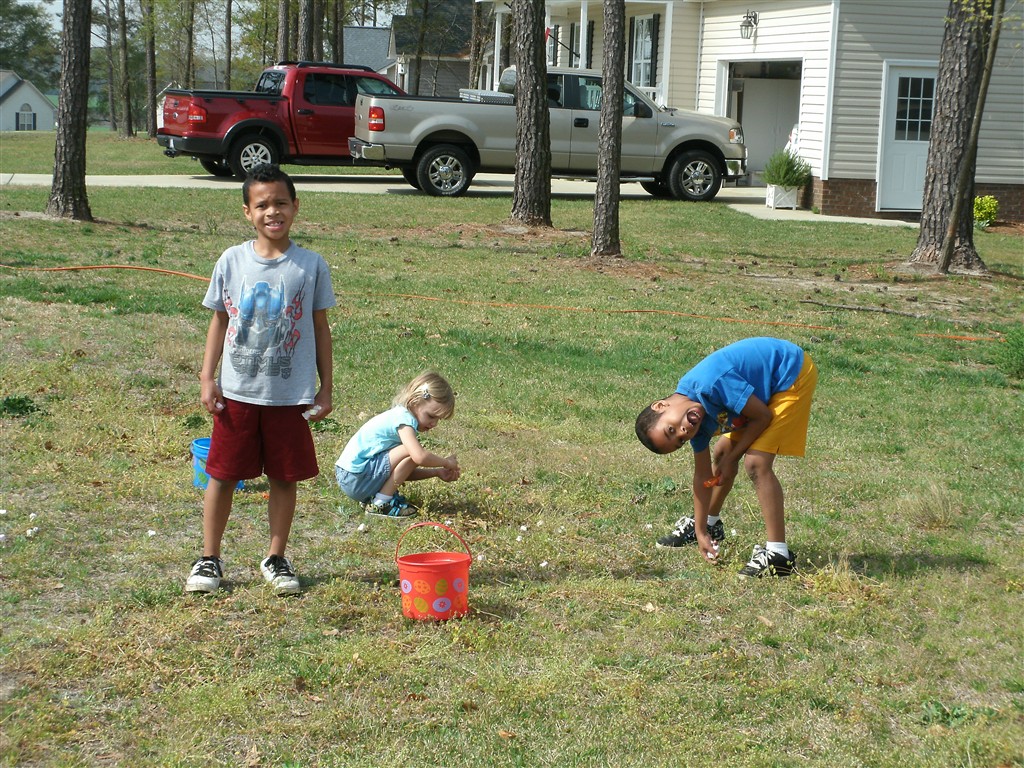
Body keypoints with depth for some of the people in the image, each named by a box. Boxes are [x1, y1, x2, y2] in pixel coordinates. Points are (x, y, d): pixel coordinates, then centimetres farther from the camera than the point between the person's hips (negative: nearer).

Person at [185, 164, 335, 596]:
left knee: (285, 478, 8)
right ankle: (209, 559, 21)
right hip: (235, 393, 1)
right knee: (223, 475, 7)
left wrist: (325, 387, 2)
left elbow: (320, 328, 4)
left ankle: (276, 559, 23)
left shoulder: (311, 265, -3)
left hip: (291, 395, -1)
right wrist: (207, 378, 2)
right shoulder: (232, 261, 0)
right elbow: (219, 322, 7)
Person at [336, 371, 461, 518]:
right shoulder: (404, 418, -14)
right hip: (356, 480, -10)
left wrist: (437, 472, 8)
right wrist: (446, 462, -11)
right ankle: (380, 504, -11)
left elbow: (405, 472, 17)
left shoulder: (398, 415, 16)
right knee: (412, 451, -17)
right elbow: (420, 457, -29)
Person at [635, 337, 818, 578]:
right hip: (766, 386, 8)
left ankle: (779, 555, -16)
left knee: (756, 462, -18)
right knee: (723, 451, 15)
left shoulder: (710, 384, -32)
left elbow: (763, 416, -23)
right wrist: (701, 531, 5)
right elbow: (703, 475, 4)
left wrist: (731, 458, -10)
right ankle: (710, 524, 38)